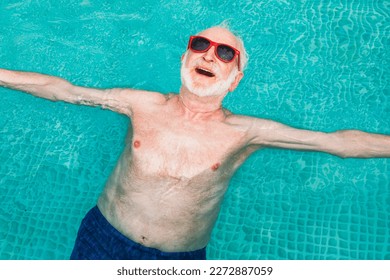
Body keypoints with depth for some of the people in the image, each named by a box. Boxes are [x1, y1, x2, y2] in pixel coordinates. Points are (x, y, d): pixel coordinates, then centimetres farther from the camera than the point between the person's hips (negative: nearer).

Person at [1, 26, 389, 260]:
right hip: (104, 238, 1)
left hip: (180, 259, -1)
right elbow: (65, 90, -1)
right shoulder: (145, 105, -7)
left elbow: (339, 141, -12)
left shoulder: (245, 133, -12)